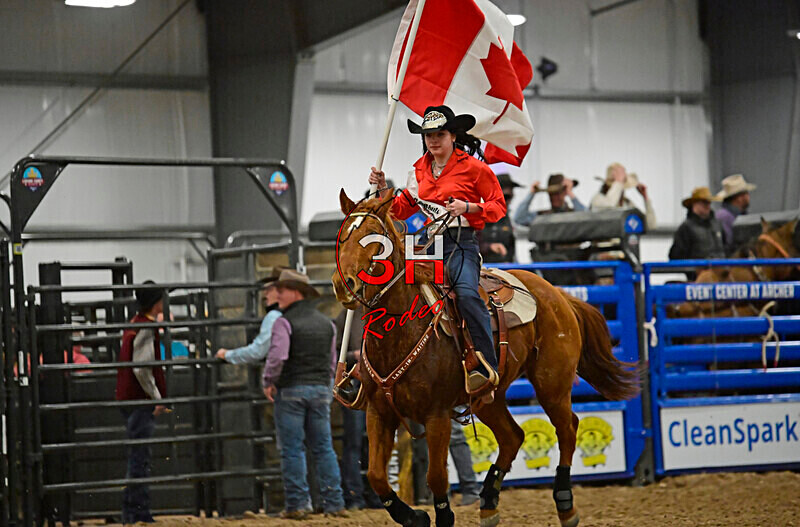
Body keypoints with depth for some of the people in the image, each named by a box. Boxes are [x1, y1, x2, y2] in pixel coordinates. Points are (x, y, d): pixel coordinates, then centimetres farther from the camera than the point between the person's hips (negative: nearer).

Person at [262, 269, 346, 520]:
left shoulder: (284, 322, -10)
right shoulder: (327, 323, 11)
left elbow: (277, 357, -20)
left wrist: (267, 382, -6)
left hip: (291, 390, -5)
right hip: (321, 389, 5)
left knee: (292, 450, 0)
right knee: (324, 448, 9)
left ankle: (297, 504, -1)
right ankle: (334, 503, 6)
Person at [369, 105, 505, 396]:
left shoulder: (473, 167, -1)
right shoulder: (420, 170, 15)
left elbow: (498, 205, 0)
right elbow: (403, 208, 22)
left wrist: (468, 207, -16)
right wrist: (383, 189, 7)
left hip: (461, 243, -6)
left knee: (466, 293, -31)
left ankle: (487, 368, -33)